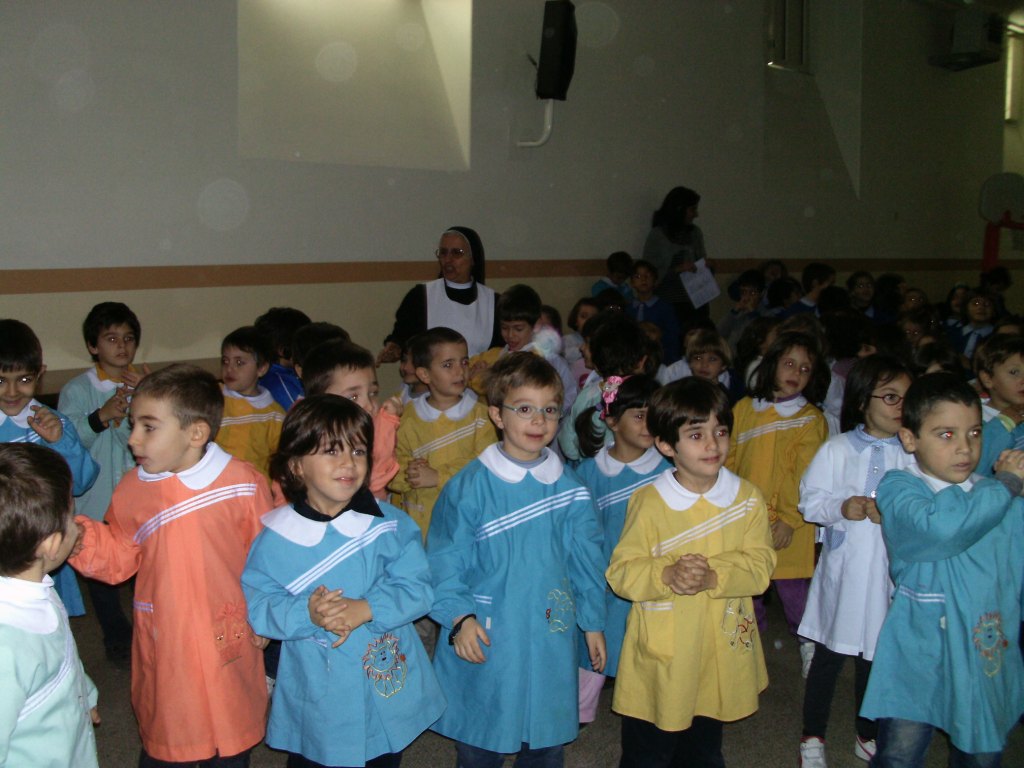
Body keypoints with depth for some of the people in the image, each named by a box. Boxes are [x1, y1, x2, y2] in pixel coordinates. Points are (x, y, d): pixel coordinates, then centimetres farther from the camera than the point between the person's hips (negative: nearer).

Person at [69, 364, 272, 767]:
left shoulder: (244, 483, -14)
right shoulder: (132, 490, -4)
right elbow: (119, 558, 4)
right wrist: (85, 538, -14)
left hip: (229, 642, -2)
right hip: (162, 639, 2)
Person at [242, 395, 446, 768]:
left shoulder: (390, 524, -8)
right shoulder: (276, 538, -10)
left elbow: (417, 588, -11)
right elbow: (257, 605, -9)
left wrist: (364, 609, -26)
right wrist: (306, 613, -27)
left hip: (387, 688, 1)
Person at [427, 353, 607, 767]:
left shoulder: (570, 489, -1)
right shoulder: (469, 486, -11)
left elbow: (585, 561, 7)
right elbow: (444, 559, -8)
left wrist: (593, 623, 10)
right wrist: (460, 617, -17)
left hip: (550, 638, 3)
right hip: (484, 640, -2)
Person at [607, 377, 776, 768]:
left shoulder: (748, 498, -2)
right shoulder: (649, 502, -12)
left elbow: (760, 565, -8)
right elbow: (620, 573, -11)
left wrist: (714, 577, -26)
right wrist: (667, 575, -29)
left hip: (721, 659, 3)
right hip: (659, 659, -3)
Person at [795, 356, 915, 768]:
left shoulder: (911, 454, -1)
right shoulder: (837, 450, -3)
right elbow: (810, 503, -2)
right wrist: (841, 507, -20)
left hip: (891, 571, 1)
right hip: (843, 569, -1)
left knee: (876, 654, 14)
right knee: (829, 655, 10)